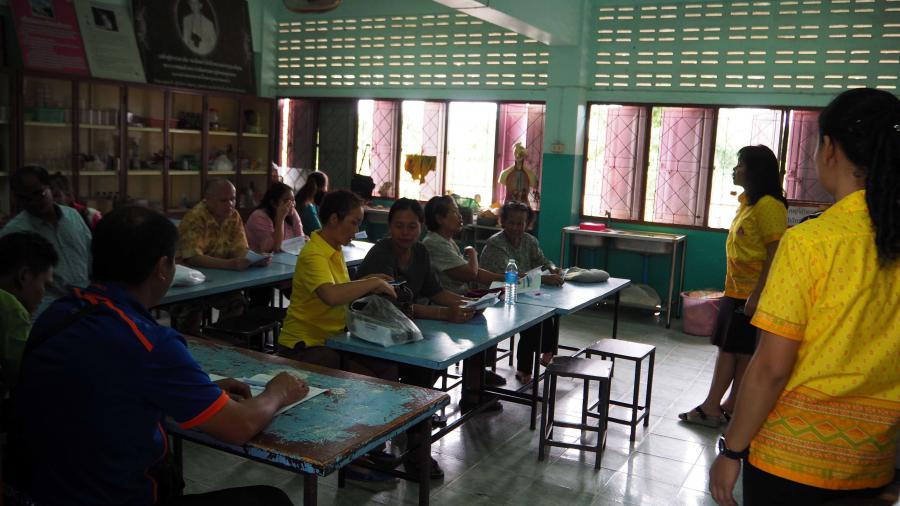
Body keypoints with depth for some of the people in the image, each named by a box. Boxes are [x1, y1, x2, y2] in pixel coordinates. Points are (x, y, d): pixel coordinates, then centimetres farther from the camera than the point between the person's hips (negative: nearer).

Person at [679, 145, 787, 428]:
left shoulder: (768, 206, -16)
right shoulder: (747, 202, 13)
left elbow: (775, 254, -19)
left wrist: (756, 295, -22)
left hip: (750, 295, -9)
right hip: (734, 291, 9)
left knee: (744, 352, 2)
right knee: (727, 348, 12)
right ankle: (713, 407, 19)